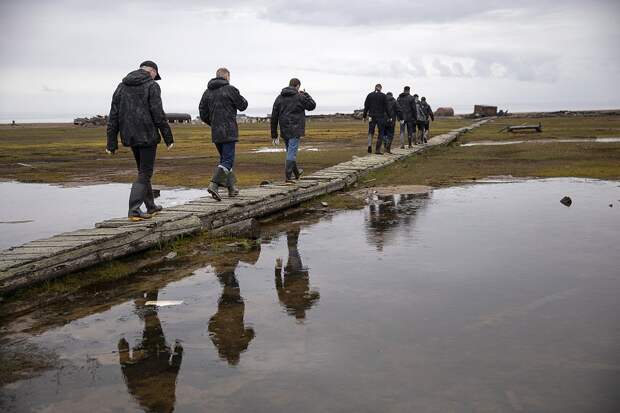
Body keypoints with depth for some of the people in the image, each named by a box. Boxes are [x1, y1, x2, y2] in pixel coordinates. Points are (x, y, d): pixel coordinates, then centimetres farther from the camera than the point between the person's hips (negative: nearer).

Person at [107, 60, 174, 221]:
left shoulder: (122, 86, 11)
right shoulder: (152, 86, -7)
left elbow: (113, 116, 7)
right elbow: (158, 115, -14)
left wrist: (112, 142, 8)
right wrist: (168, 137, -8)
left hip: (130, 136, 6)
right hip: (147, 135, -6)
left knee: (143, 170, 19)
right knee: (145, 173, 0)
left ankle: (150, 206, 27)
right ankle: (134, 210, -9)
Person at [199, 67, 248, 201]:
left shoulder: (208, 92, 9)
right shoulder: (230, 89, -9)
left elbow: (203, 114, 8)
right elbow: (243, 105, -1)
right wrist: (240, 97, 20)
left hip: (215, 133, 7)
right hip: (229, 132, -6)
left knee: (224, 158, 18)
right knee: (227, 160, -6)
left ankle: (231, 188, 20)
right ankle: (214, 184, -23)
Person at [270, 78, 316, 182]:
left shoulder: (279, 98, 8)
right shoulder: (300, 97, -6)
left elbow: (274, 117, 6)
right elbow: (312, 106, 9)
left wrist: (274, 135, 9)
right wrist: (305, 95, 19)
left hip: (284, 130, 5)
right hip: (295, 130, -5)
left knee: (290, 151, 18)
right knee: (292, 152, -5)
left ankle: (296, 172, 34)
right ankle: (288, 177, -9)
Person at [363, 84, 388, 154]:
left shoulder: (370, 95, 4)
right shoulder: (383, 96, -2)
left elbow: (366, 106, 4)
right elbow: (386, 107, -3)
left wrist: (365, 116, 9)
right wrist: (387, 116, 3)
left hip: (372, 116, 2)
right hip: (381, 116, -2)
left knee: (371, 132, 13)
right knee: (381, 133, 7)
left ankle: (369, 144, -13)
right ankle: (377, 149, 3)